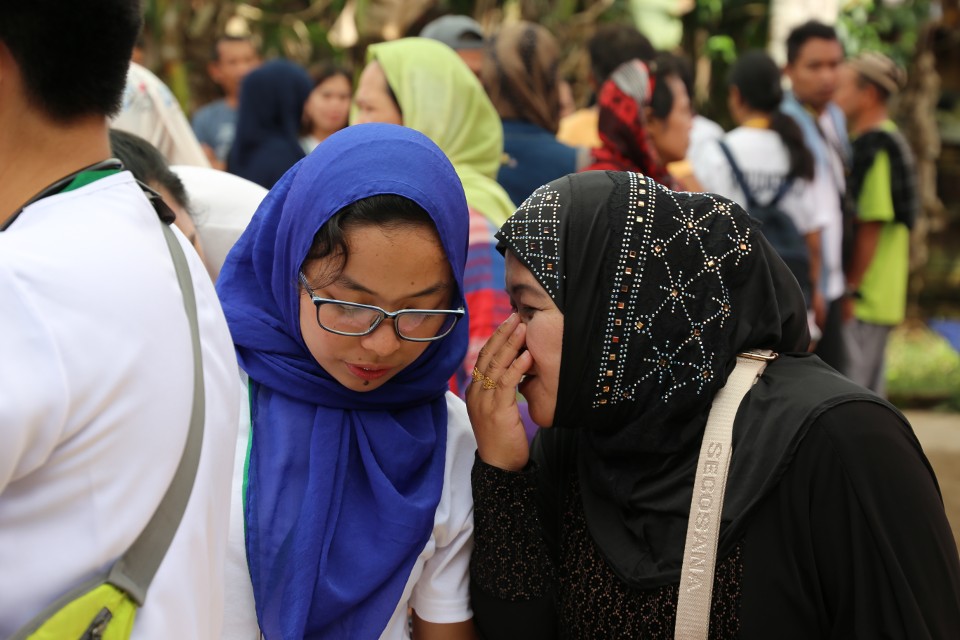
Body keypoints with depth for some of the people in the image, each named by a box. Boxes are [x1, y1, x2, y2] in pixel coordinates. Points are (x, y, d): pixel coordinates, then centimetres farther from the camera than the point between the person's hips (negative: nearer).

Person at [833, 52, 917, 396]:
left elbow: (871, 226, -20)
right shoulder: (889, 142, 15)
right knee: (869, 392, 15)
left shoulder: (873, 147, -16)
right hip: (881, 300, 10)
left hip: (863, 301, -10)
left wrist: (849, 291, -18)